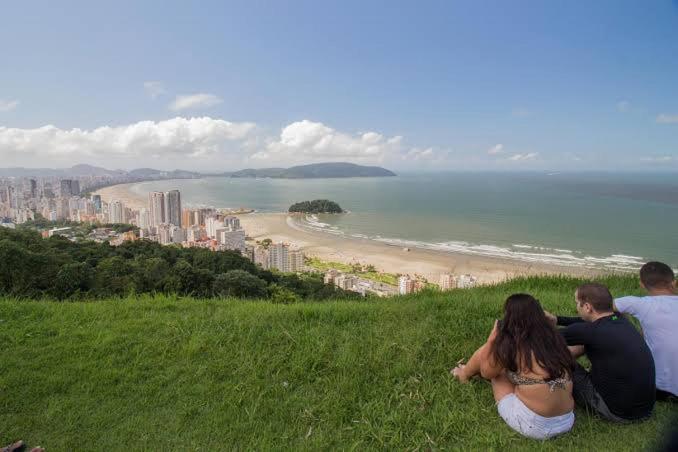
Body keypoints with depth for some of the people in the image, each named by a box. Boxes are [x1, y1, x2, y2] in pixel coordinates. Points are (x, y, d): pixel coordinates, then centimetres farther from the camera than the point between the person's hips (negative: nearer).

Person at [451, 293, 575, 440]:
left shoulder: (510, 345, -14)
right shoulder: (554, 338, 4)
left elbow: (486, 372, 3)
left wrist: (493, 338, 8)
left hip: (532, 424, -6)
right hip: (567, 422, 6)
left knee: (497, 368, 15)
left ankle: (465, 374, 44)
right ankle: (469, 371, 46)